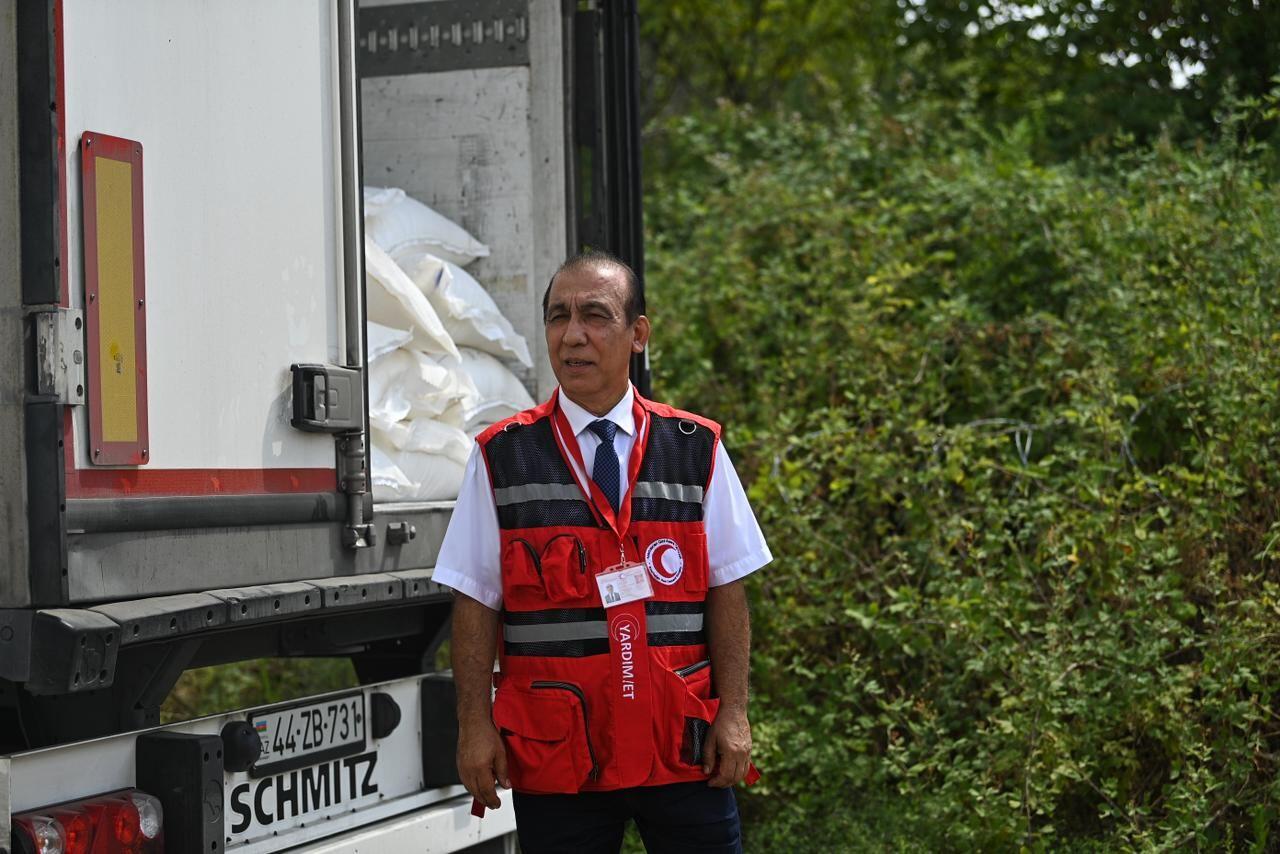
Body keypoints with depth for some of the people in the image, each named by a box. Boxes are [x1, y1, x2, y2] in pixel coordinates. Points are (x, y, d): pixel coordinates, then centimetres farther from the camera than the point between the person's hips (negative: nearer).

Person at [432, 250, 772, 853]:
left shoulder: (696, 449, 6)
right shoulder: (502, 458, 3)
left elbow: (727, 592, 5)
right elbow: (476, 605, 2)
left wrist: (733, 713, -2)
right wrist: (475, 727, -4)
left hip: (683, 750, 1)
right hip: (555, 756, -1)